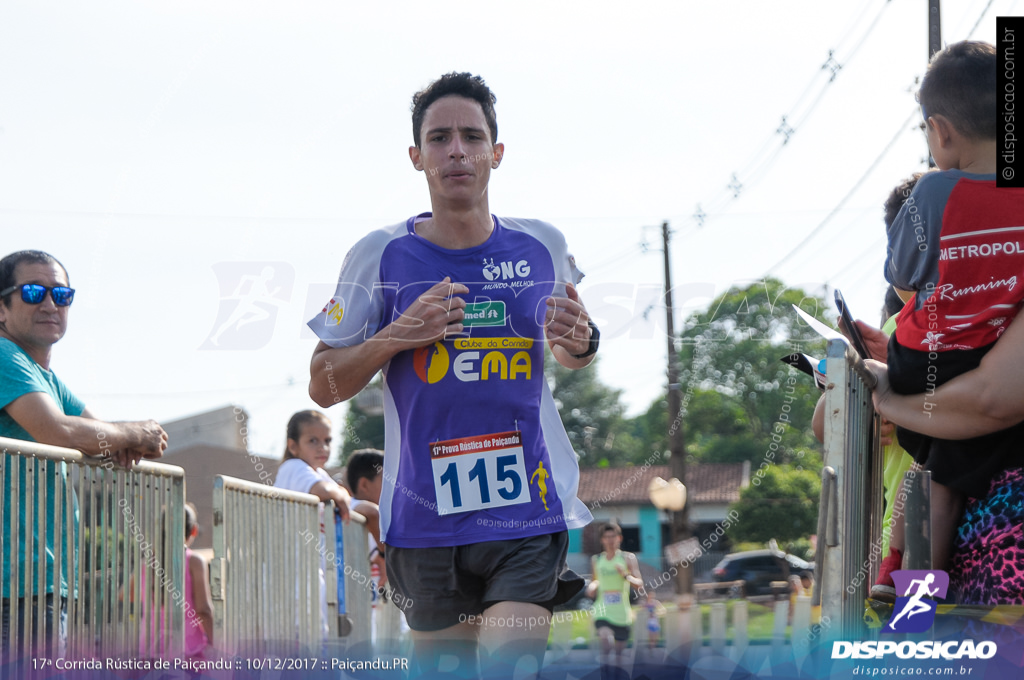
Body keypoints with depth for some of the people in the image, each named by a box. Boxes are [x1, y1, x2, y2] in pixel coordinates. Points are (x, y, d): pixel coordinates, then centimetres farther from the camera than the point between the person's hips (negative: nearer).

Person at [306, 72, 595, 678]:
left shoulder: (544, 246, 5)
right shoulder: (380, 256, 0)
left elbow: (571, 355, 21)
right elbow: (323, 387, 4)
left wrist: (580, 342, -3)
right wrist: (396, 336, -13)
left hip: (528, 515, 0)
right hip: (426, 517, 0)